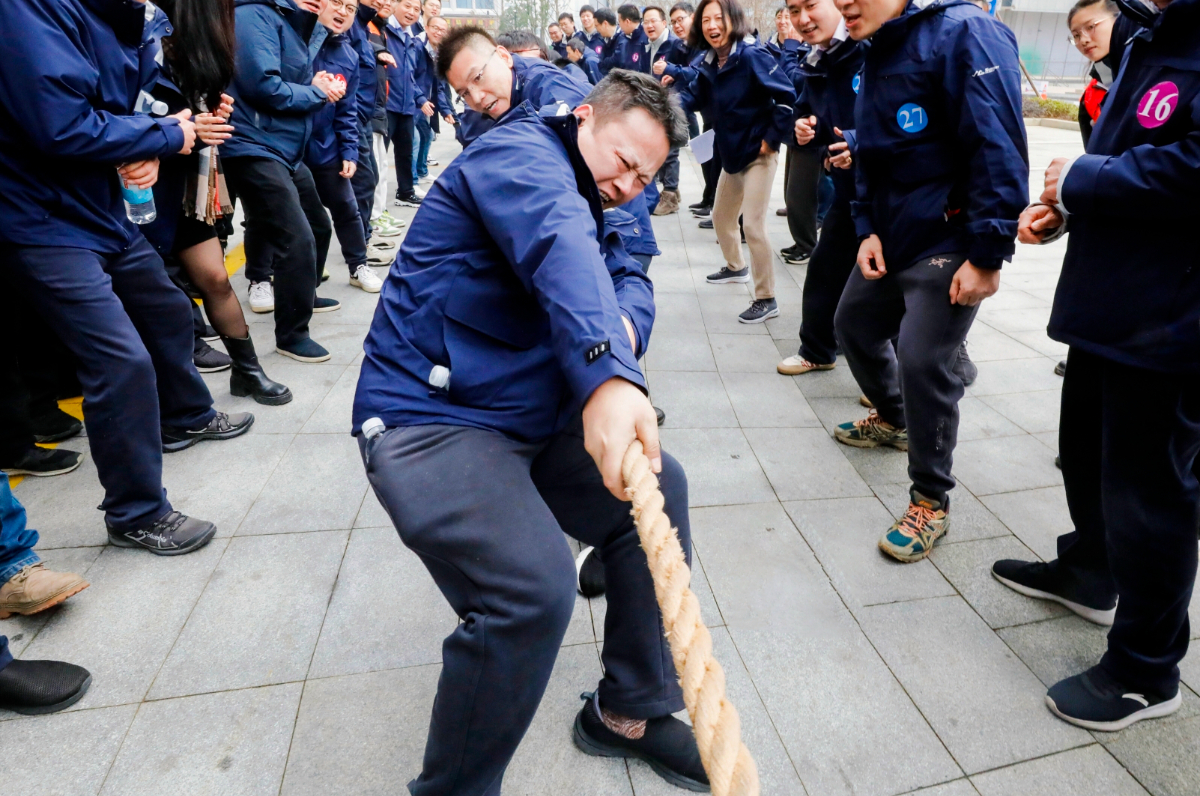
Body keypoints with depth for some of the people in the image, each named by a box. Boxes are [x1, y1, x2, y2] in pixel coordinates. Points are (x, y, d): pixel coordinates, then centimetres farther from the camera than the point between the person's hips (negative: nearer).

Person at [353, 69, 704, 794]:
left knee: (660, 487, 5)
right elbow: (558, 244, -33)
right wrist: (608, 373, -51)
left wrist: (625, 324, -15)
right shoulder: (521, 152, -12)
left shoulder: (590, 204, 19)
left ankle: (631, 712, 17)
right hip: (430, 422, -10)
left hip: (534, 420, 10)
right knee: (533, 588, -28)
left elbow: (631, 277, 11)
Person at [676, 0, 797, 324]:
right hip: (732, 153, 8)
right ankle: (736, 267, 47)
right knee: (721, 217, 20)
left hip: (758, 153, -8)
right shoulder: (708, 62, 4)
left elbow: (787, 96, -21)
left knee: (753, 225, -13)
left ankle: (766, 300, -3)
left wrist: (773, 138, -20)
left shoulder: (752, 55, -19)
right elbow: (693, 97, -3)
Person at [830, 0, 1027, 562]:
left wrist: (988, 254, -24)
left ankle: (931, 501, 6)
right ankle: (893, 421, 45)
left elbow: (998, 150, -22)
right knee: (854, 324, 19)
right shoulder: (877, 55, 10)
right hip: (892, 236, 9)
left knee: (922, 361, -13)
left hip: (948, 242, -9)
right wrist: (867, 228, 3)